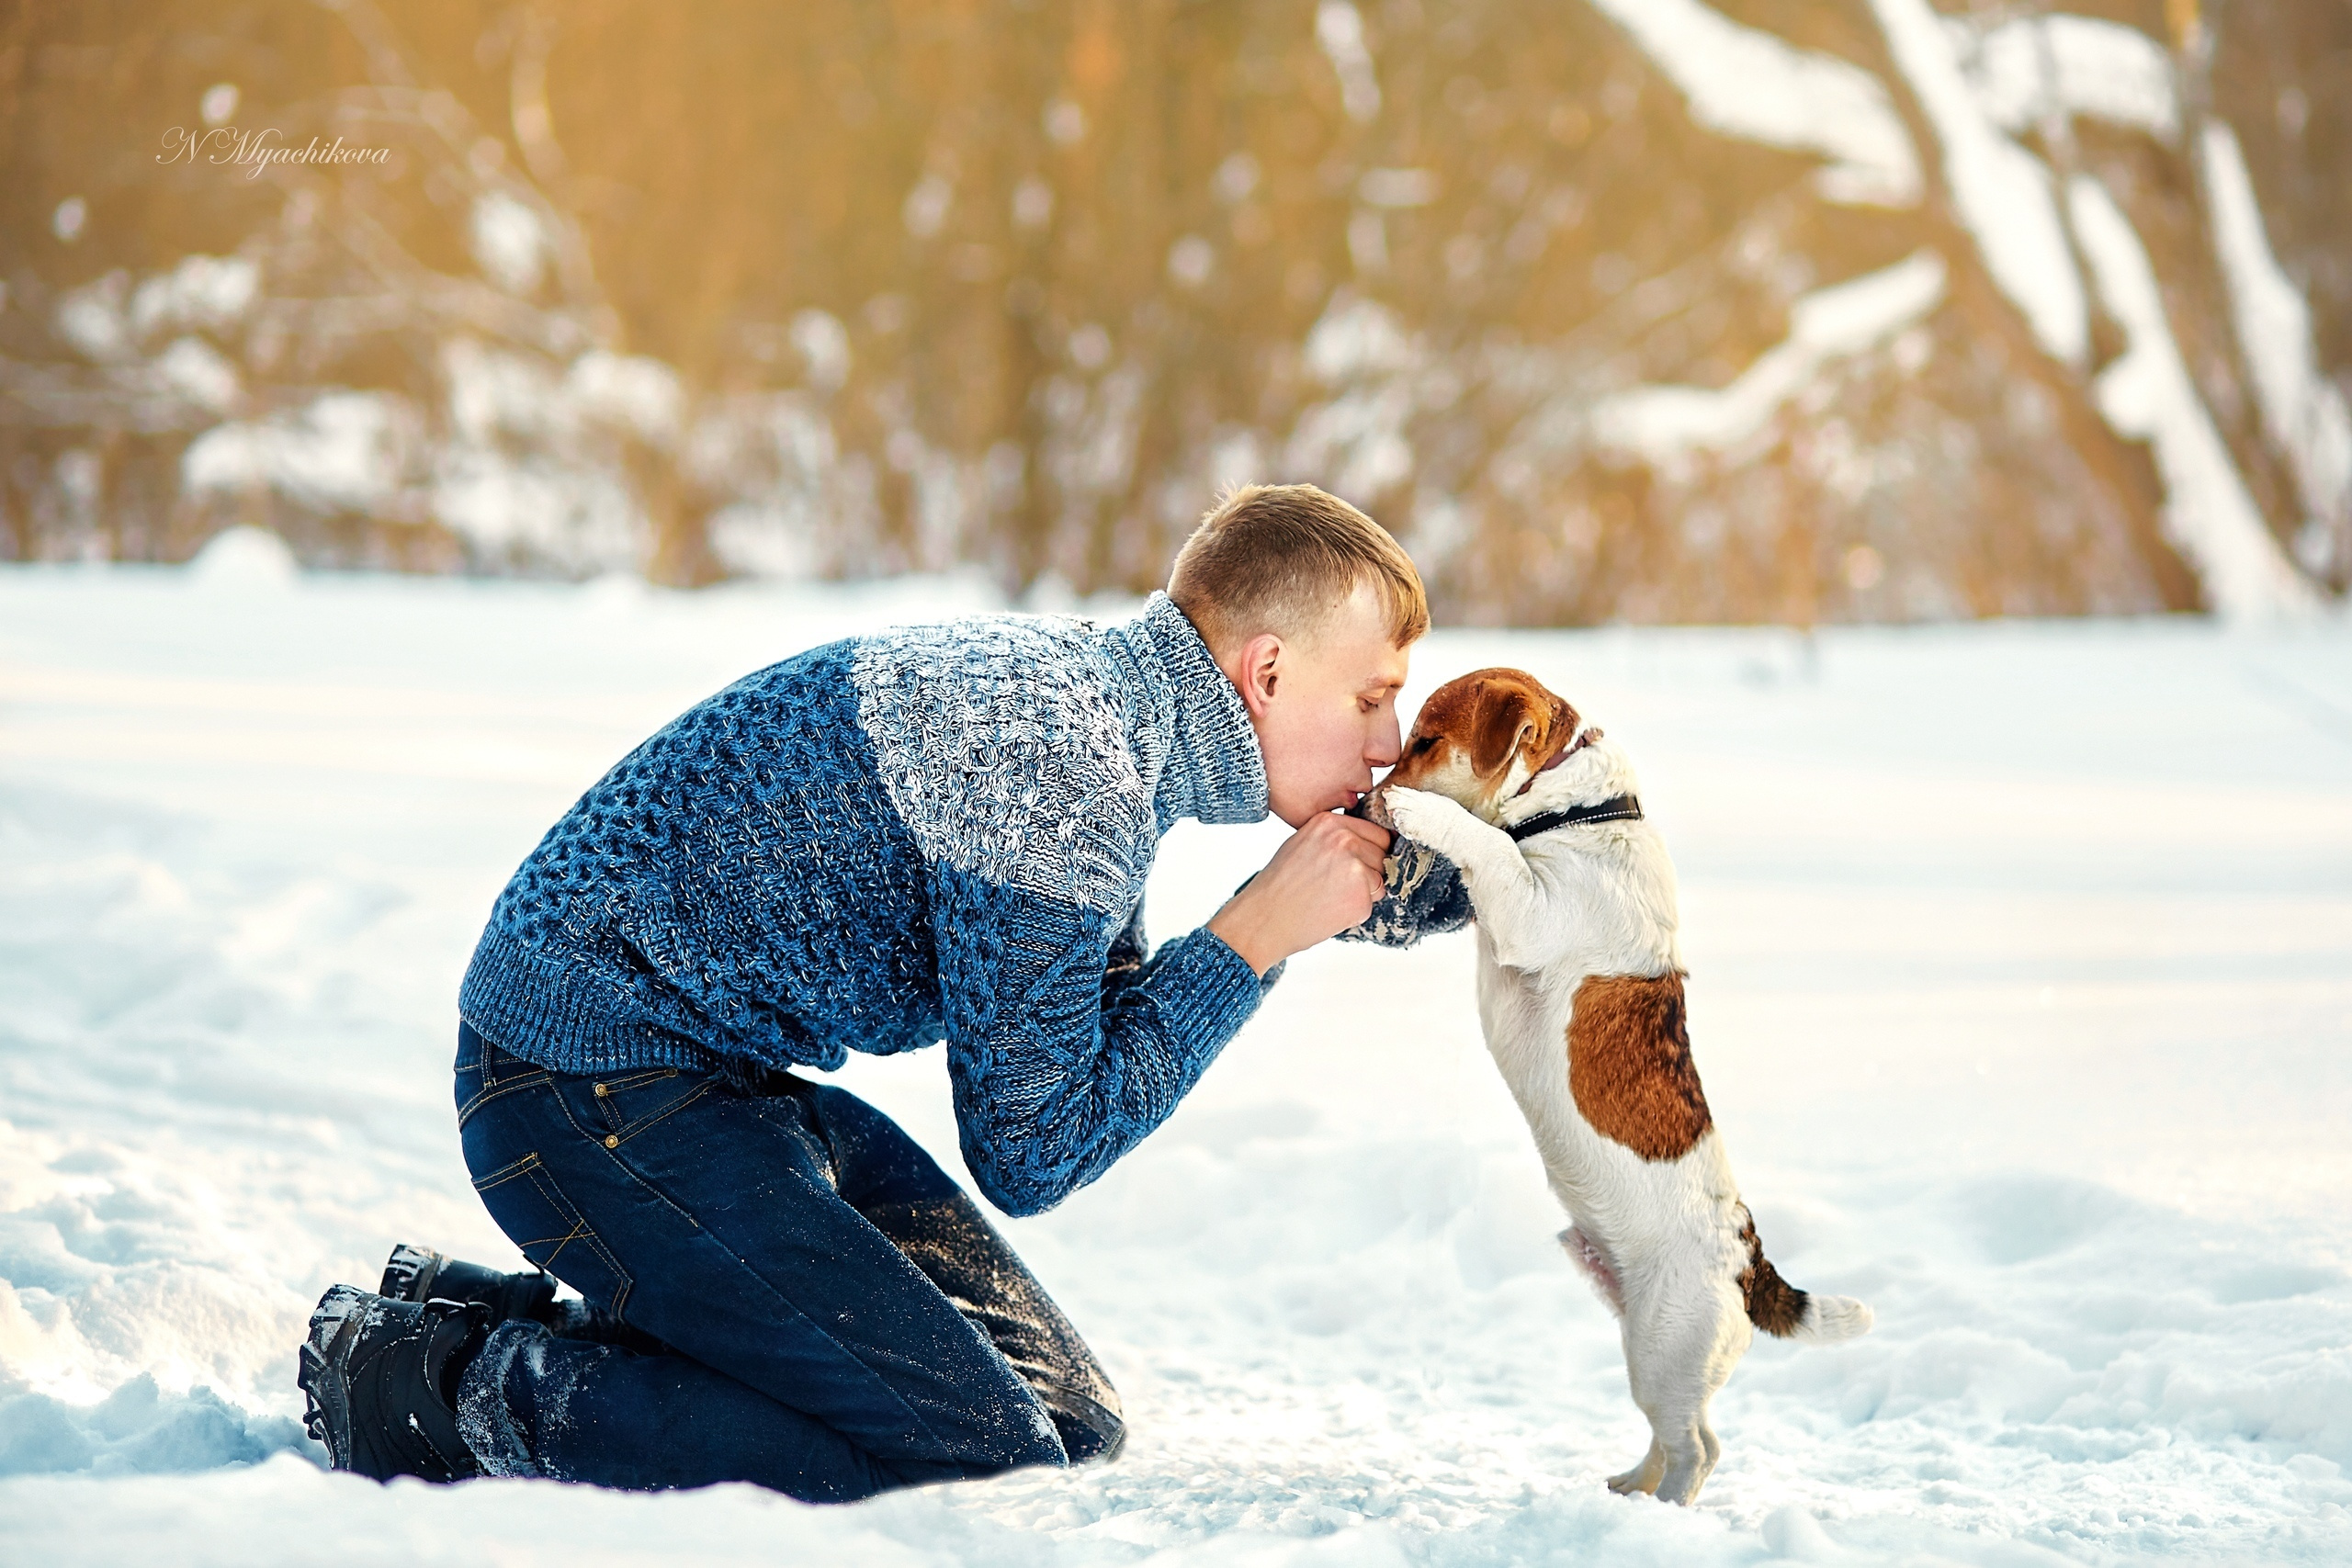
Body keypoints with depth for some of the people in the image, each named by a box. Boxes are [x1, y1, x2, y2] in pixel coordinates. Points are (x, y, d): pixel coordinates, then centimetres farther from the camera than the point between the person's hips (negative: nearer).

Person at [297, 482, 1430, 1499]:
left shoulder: (1081, 690, 8)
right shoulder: (1062, 775, -22)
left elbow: (1090, 1027, 17)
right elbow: (1031, 1155, -17)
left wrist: (1298, 896, 7)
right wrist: (1254, 940, -12)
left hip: (738, 1077, 10)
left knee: (1073, 1423, 9)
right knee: (985, 1463, -18)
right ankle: (469, 1390, -10)